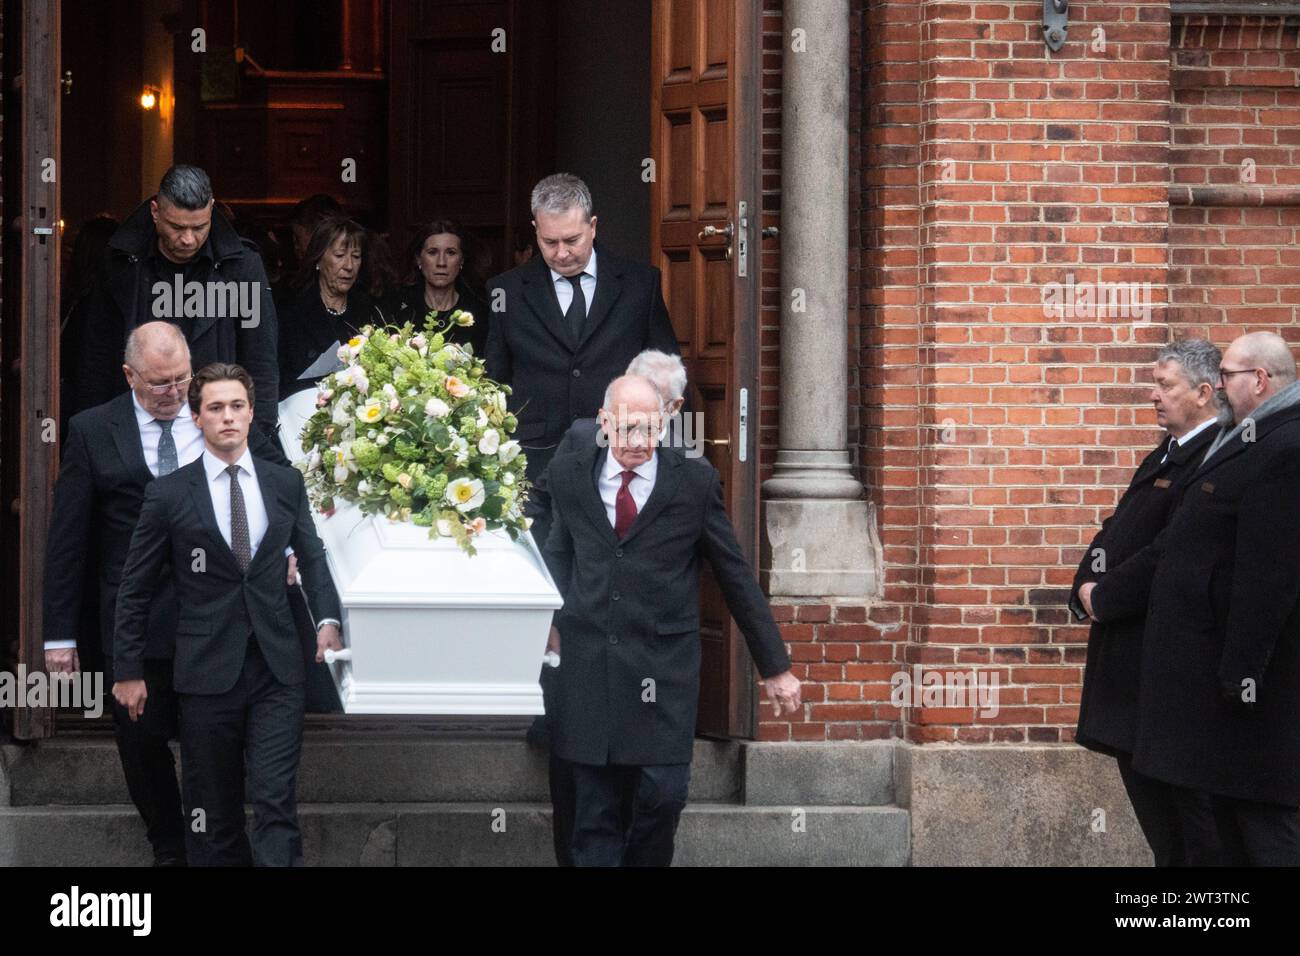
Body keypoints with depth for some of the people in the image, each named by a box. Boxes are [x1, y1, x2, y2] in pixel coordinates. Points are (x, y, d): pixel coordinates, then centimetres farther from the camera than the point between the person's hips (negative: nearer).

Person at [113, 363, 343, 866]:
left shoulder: (286, 483, 7)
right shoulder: (169, 495, 0)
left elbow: (311, 556, 18)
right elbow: (135, 588, 5)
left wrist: (327, 620, -1)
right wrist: (128, 671, 4)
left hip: (277, 669, 1)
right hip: (209, 670, -1)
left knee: (276, 800, -9)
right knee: (215, 809, 5)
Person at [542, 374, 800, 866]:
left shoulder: (695, 482, -1)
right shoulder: (570, 476, 6)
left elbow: (735, 576, 4)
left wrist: (775, 667, 6)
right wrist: (557, 616, 6)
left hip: (664, 664, -2)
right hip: (588, 662, 2)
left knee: (663, 793, -10)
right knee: (596, 810, 2)